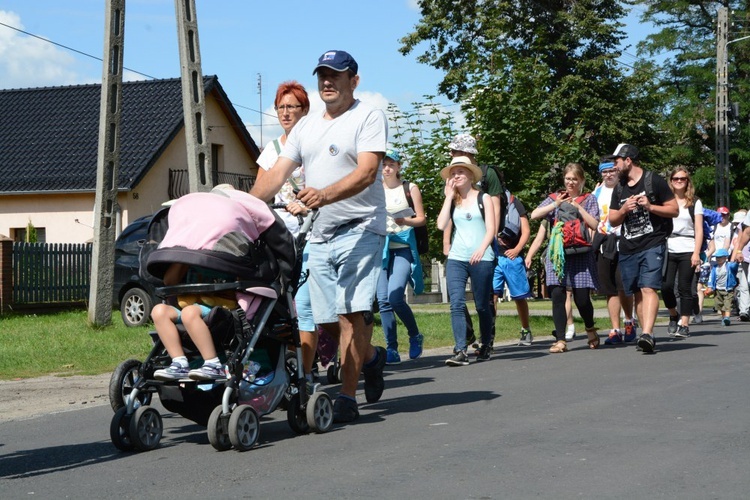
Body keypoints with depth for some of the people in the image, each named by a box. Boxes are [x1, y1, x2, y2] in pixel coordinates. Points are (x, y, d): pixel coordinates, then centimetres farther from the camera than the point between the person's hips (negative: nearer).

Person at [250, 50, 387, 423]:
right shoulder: (306, 127, 19)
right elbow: (277, 173, 11)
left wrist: (325, 195, -33)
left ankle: (347, 398, -12)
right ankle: (370, 357, 33)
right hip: (320, 234, 7)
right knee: (329, 319, 6)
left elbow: (366, 172, -17)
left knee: (351, 313, -15)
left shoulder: (369, 118, -2)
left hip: (360, 228, -6)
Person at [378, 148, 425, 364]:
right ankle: (391, 349, 3)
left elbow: (421, 218, 4)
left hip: (404, 247, -3)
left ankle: (415, 336, 7)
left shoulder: (410, 188, 3)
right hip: (382, 246, 3)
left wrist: (406, 221, -15)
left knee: (395, 297, -17)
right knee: (383, 300, -3)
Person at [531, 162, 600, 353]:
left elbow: (594, 225, -3)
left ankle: (590, 330, 25)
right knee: (557, 295, -10)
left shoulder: (589, 200, 11)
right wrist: (556, 204, -5)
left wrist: (577, 207, -6)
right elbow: (534, 215, 2)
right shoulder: (555, 198, 15)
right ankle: (560, 340, -6)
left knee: (582, 298, -5)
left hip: (580, 254, -1)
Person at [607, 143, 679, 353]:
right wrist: (623, 210, -4)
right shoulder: (619, 188, 17)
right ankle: (647, 335, 12)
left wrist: (650, 206, -16)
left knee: (649, 288, -19)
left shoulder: (654, 181, 0)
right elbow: (612, 220, 17)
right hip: (628, 248, 6)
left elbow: (674, 210, -1)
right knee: (637, 293, 6)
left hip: (653, 244, -6)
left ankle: (647, 334, -30)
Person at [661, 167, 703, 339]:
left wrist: (696, 253, -6)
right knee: (666, 286, -10)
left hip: (687, 250, -1)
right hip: (668, 249, 1)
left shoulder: (694, 202, 8)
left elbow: (699, 230, 4)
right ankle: (673, 316, 14)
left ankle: (684, 325, 2)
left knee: (684, 288, -3)